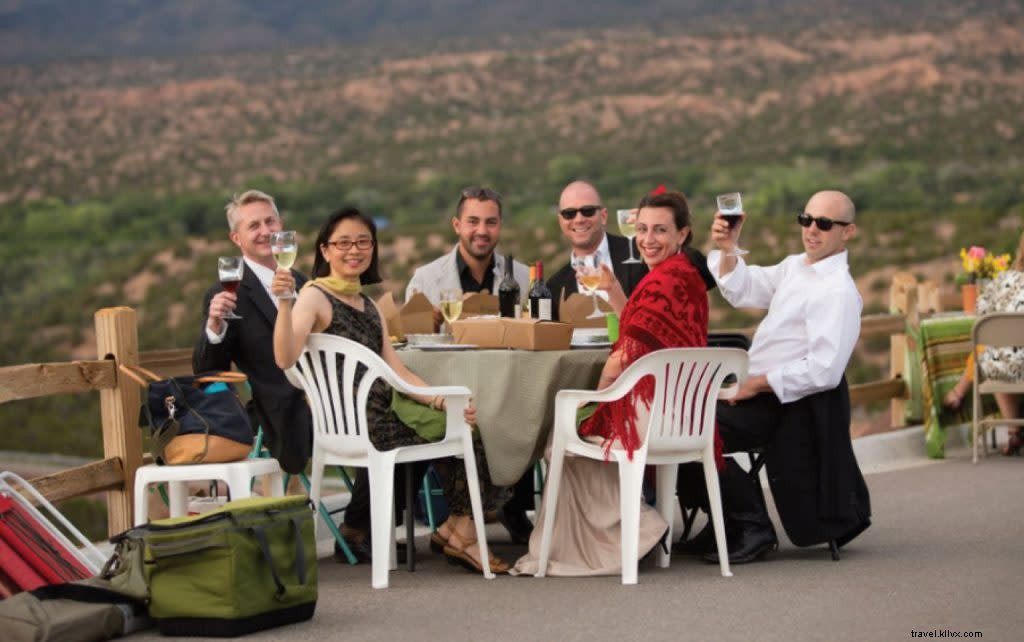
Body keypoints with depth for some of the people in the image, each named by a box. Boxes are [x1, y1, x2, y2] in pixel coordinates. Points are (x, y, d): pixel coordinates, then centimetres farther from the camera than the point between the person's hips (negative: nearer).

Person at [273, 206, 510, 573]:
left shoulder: (368, 306, 21)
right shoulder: (315, 297, -4)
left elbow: (397, 373, 12)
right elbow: (286, 359, -21)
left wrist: (442, 399, -3)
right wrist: (284, 303, -33)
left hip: (379, 412, 7)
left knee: (460, 420, -11)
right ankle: (460, 533, 2)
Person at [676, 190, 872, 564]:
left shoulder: (837, 292, -19)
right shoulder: (795, 267, 11)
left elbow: (824, 369, -26)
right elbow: (743, 291, 18)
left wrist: (759, 383, -20)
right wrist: (727, 250, -1)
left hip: (786, 404, -10)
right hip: (762, 393, 10)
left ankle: (751, 527, -7)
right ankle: (729, 524, 15)